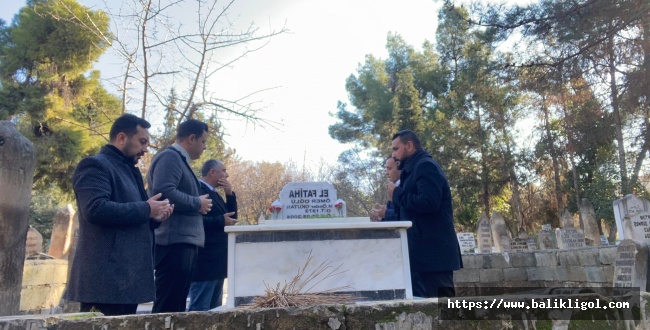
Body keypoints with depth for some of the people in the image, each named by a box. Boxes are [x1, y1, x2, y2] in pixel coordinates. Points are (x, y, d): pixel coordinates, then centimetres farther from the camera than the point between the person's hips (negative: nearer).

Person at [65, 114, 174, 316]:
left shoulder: (128, 170, 22)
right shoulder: (95, 166, -7)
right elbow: (96, 209, -24)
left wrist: (153, 217, 5)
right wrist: (146, 209, -16)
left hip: (128, 276, 9)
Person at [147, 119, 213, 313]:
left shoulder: (179, 160, 21)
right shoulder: (169, 157, -10)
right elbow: (164, 193, -25)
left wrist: (199, 205, 10)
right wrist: (198, 203, -13)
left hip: (183, 242, 10)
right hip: (175, 242, -10)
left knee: (176, 306, 15)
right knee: (167, 308, -5)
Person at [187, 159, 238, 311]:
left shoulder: (214, 194, 19)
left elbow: (231, 216, 17)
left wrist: (230, 194, 6)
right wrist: (221, 221, -21)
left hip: (216, 262, 10)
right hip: (204, 262, -10)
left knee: (214, 309, 15)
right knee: (199, 309, -4)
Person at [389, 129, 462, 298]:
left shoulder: (426, 166, -11)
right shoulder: (414, 169, 20)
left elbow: (428, 203, -25)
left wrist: (398, 193, -13)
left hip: (433, 251, -10)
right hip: (426, 251, 10)